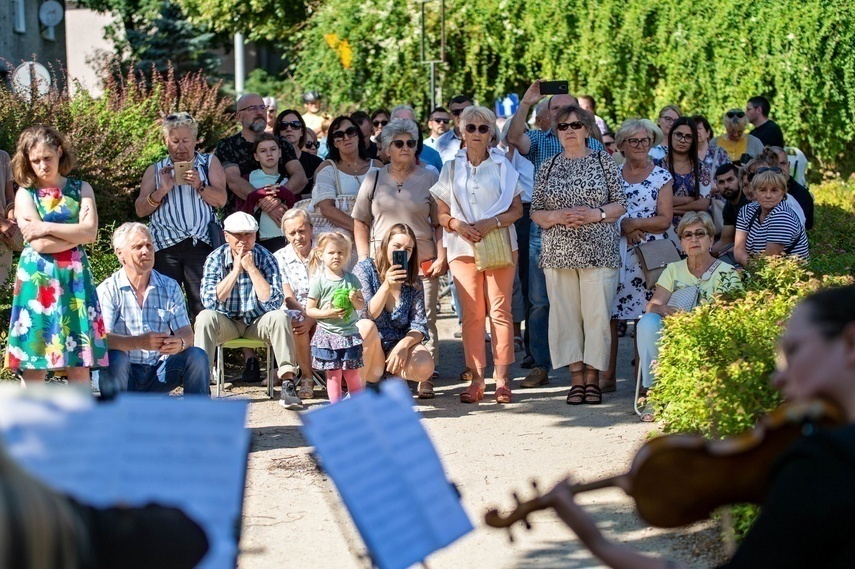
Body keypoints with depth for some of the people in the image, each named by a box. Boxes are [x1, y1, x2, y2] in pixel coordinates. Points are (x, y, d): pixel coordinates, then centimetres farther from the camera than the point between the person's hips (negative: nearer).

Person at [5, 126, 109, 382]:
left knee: (79, 363, 0)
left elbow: (90, 233, -5)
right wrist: (76, 233, -5)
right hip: (38, 280, -2)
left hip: (74, 278, 2)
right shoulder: (25, 194, 3)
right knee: (34, 366, -2)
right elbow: (39, 244, -9)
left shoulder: (81, 189, 9)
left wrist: (47, 228, -9)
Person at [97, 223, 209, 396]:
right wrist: (139, 342, -38)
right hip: (124, 374, -4)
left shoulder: (170, 287, 7)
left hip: (159, 373, 4)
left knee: (196, 356, -19)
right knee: (114, 359, -34)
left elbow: (186, 333, -3)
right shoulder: (108, 290, -6)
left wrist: (180, 343, -30)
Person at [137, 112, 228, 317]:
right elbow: (140, 210, 10)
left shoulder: (209, 162, 17)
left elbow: (221, 200, 4)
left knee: (205, 306, -11)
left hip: (201, 244, -1)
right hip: (165, 245, 1)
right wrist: (162, 190, -6)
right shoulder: (155, 171, 20)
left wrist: (199, 185, -13)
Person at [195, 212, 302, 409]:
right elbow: (209, 301, -21)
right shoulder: (215, 259, -8)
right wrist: (235, 270, -22)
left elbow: (273, 302, -20)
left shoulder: (265, 258, -9)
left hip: (258, 322, 0)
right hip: (227, 322, 0)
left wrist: (251, 268, -22)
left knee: (280, 317, -30)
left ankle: (288, 383, -34)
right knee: (205, 317, -31)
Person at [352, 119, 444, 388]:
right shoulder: (374, 179, 9)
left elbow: (440, 223, 9)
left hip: (423, 264, 0)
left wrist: (441, 258, -1)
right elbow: (360, 223, 11)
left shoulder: (429, 178, 9)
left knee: (425, 321, -3)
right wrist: (364, 260, 2)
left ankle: (425, 377, 3)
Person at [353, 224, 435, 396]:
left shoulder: (413, 282, 3)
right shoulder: (365, 268, -5)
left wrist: (403, 345, -23)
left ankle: (396, 375, 8)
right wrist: (386, 286, -28)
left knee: (425, 367, -29)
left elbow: (419, 325, -2)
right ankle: (369, 384, -14)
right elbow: (366, 316, -15)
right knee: (366, 327, -36)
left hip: (399, 345, 2)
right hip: (366, 349, -2)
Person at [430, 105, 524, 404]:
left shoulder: (502, 166, 8)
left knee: (500, 310, -5)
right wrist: (456, 224, -11)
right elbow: (442, 213, 10)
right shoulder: (451, 168, 11)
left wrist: (492, 222, -12)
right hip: (463, 246, 1)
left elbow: (517, 209, 4)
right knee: (471, 313, -2)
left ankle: (501, 378, -3)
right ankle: (476, 378, 0)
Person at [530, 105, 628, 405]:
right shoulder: (548, 167, 11)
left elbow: (620, 204, 4)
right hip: (558, 253, 2)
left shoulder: (603, 161, 6)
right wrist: (556, 216, -10)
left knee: (597, 313, -4)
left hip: (598, 250, -2)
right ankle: (576, 378, 8)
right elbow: (535, 212, 10)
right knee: (565, 313, 1)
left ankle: (593, 377, 5)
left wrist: (594, 214, -12)